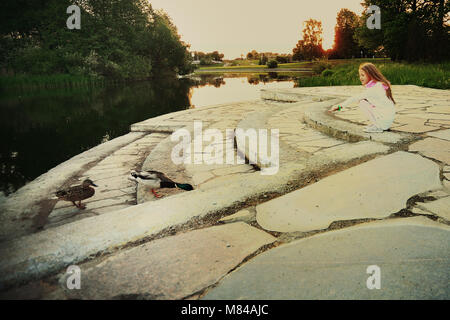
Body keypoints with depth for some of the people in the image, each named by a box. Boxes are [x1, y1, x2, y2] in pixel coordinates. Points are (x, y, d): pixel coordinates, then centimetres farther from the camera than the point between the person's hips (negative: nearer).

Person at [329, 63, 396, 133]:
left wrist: (340, 106, -24)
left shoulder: (374, 88, -19)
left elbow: (356, 98, -24)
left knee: (362, 103, -10)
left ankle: (378, 127, -6)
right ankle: (376, 124, 13)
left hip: (386, 119, -9)